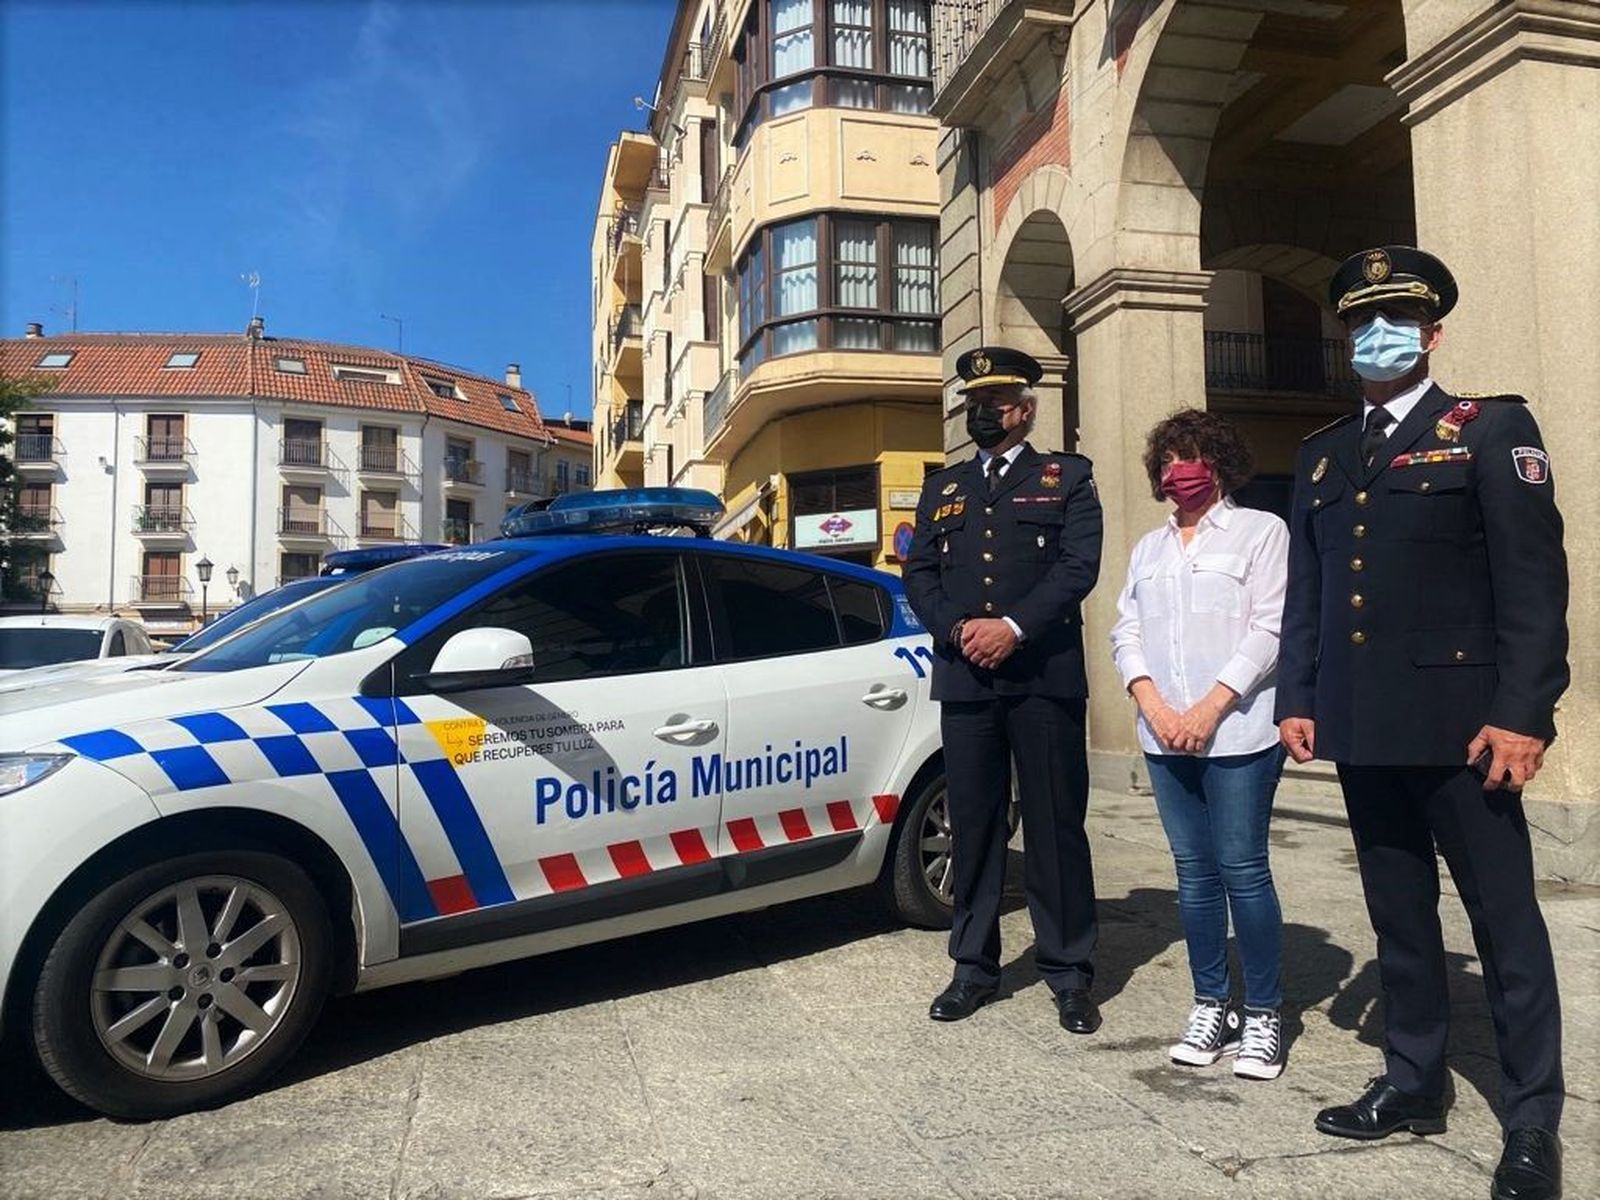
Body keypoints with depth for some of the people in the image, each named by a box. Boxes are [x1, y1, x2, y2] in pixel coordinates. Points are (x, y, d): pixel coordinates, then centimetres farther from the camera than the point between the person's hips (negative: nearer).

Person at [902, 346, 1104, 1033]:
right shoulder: (942, 489, 19)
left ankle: (1069, 974, 14)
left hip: (1045, 677, -3)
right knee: (972, 825, 8)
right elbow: (919, 575, 10)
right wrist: (958, 631, -8)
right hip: (964, 679, 3)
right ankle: (974, 967, 19)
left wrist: (1013, 627, -16)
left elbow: (1079, 565, -5)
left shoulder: (1066, 478, 8)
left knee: (1055, 826, 2)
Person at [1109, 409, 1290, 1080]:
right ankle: (1211, 1005, 20)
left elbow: (1271, 629, -6)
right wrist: (1154, 705, -5)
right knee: (1194, 872, 9)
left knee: (1242, 870, -3)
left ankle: (1264, 1013, 11)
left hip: (1239, 733, -5)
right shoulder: (1148, 548, 19)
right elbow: (1126, 632, 12)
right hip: (1165, 737, 5)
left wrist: (1209, 709, -14)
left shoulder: (1260, 531, 3)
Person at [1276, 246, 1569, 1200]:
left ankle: (1534, 1122, 18)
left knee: (1505, 921, 4)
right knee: (1399, 917, 15)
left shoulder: (1492, 430, -1)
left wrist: (1522, 712, -15)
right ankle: (1415, 1084, 30)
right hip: (1363, 728, 6)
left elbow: (1534, 581, -8)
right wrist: (1297, 699, 9)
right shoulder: (1323, 455, 15)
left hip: (1458, 723, -5)